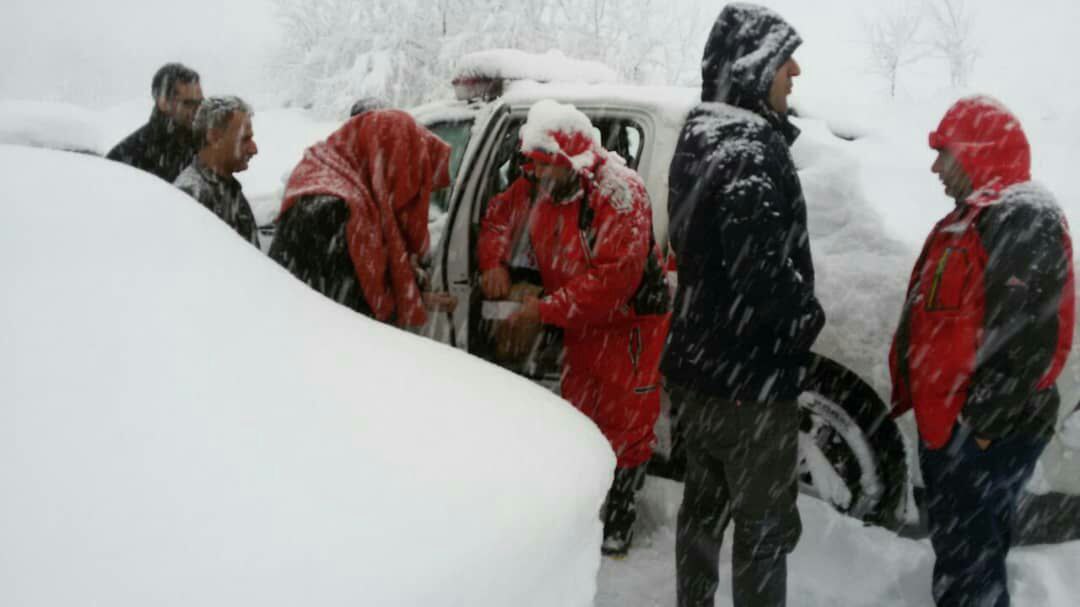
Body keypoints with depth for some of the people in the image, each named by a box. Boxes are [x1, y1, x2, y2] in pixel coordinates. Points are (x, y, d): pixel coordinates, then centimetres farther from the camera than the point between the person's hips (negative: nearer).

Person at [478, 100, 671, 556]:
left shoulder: (620, 194, -28)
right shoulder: (538, 185, -5)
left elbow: (615, 279, -33)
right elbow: (500, 214, 13)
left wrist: (547, 309, -30)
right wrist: (495, 263, -6)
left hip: (628, 324, -7)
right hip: (578, 324, 7)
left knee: (625, 423, 2)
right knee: (579, 413, 19)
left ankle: (619, 519, 21)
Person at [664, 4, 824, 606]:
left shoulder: (701, 140, 9)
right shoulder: (751, 152, -21)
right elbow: (763, 269, -27)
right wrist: (810, 316, -10)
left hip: (699, 363, 9)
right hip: (750, 375, -9)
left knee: (704, 506, 22)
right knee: (766, 527, 6)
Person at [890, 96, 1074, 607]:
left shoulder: (1024, 223, -19)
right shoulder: (969, 220, 15)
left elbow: (1028, 338, -26)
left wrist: (981, 421, -23)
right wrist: (913, 394, 21)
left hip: (986, 434, -10)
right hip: (944, 423, 10)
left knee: (969, 554, 1)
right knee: (953, 542, 24)